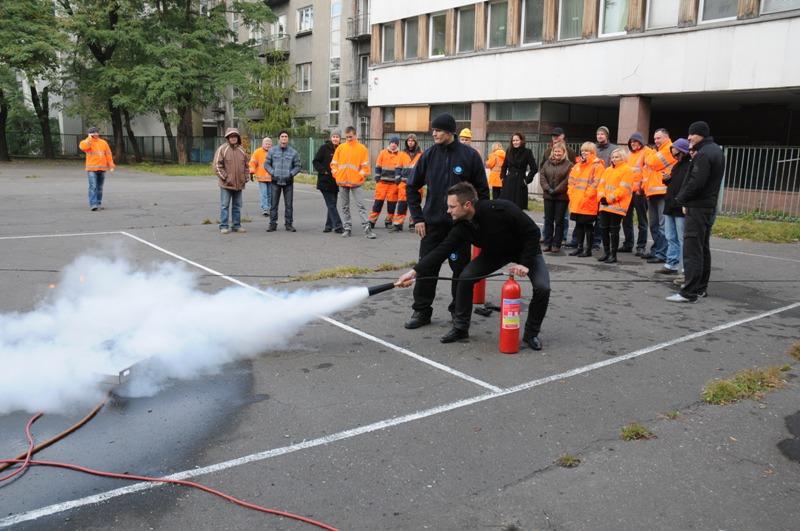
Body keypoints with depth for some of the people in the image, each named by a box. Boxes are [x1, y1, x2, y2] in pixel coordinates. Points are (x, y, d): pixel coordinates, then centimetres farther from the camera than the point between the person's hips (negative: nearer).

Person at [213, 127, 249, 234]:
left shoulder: (242, 150, 10)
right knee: (224, 205, -1)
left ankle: (236, 225, 19)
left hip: (239, 184, 5)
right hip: (226, 184, -5)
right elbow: (217, 165, -8)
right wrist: (225, 177, -12)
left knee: (237, 206, 11)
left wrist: (246, 177, 7)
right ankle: (223, 226, 4)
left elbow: (247, 165, 18)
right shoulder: (222, 149, -5)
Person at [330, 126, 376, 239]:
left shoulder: (362, 148, 0)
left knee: (361, 206, -6)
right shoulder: (340, 147, 8)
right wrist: (336, 175, 1)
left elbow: (365, 166, -2)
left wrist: (360, 176, -9)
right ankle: (347, 228, 15)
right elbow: (334, 163, 11)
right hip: (342, 182, 4)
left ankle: (367, 228, -6)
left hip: (356, 182, -3)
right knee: (344, 207, 7)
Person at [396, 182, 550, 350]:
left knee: (542, 288, -22)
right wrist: (415, 271, -30)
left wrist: (525, 263, -31)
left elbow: (533, 232, -29)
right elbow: (441, 250, -22)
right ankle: (460, 328, 4)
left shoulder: (502, 209, -38)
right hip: (494, 253, 4)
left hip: (526, 250, -4)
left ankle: (531, 333, 2)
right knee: (465, 278, -13)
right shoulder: (462, 226, -22)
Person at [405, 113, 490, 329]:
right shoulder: (429, 155, 2)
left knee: (461, 270, 6)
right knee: (426, 268, 3)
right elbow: (412, 187, 8)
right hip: (432, 223, 2)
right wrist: (417, 218, 2)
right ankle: (421, 311, 16)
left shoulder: (470, 155, -5)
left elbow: (483, 191, 1)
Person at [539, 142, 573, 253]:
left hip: (561, 197, -4)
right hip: (548, 196, 4)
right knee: (548, 220, 7)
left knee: (559, 221, 2)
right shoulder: (547, 163, 10)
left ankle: (556, 244, 6)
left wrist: (556, 190, -15)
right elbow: (542, 176, 3)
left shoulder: (568, 165, -2)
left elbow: (567, 180, -11)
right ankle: (547, 243, 14)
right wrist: (548, 189, -10)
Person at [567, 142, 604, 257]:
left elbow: (596, 183, -14)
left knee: (588, 225, 0)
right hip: (576, 202, 7)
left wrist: (586, 195, -17)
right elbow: (572, 180, 17)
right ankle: (579, 247, 22)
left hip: (589, 203, -7)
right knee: (579, 225, 12)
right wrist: (571, 193, 5)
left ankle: (588, 249, 7)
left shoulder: (597, 166, -6)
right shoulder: (578, 165, 15)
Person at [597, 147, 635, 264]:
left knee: (614, 230, -3)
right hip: (604, 205, 7)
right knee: (604, 229, 8)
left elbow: (623, 189, -13)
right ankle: (606, 253, 19)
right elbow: (601, 184, 13)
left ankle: (613, 255, 3)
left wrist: (610, 199, -16)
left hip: (617, 206, -7)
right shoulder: (608, 170, 18)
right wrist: (602, 197, -4)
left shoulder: (627, 170, -4)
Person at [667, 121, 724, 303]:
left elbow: (696, 182, -24)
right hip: (709, 206, 11)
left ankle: (689, 292, -11)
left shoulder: (704, 154, -17)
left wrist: (681, 199, -10)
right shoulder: (716, 150, 16)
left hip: (698, 207, -11)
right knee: (703, 248, 15)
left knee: (692, 250, -11)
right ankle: (701, 287, 23)